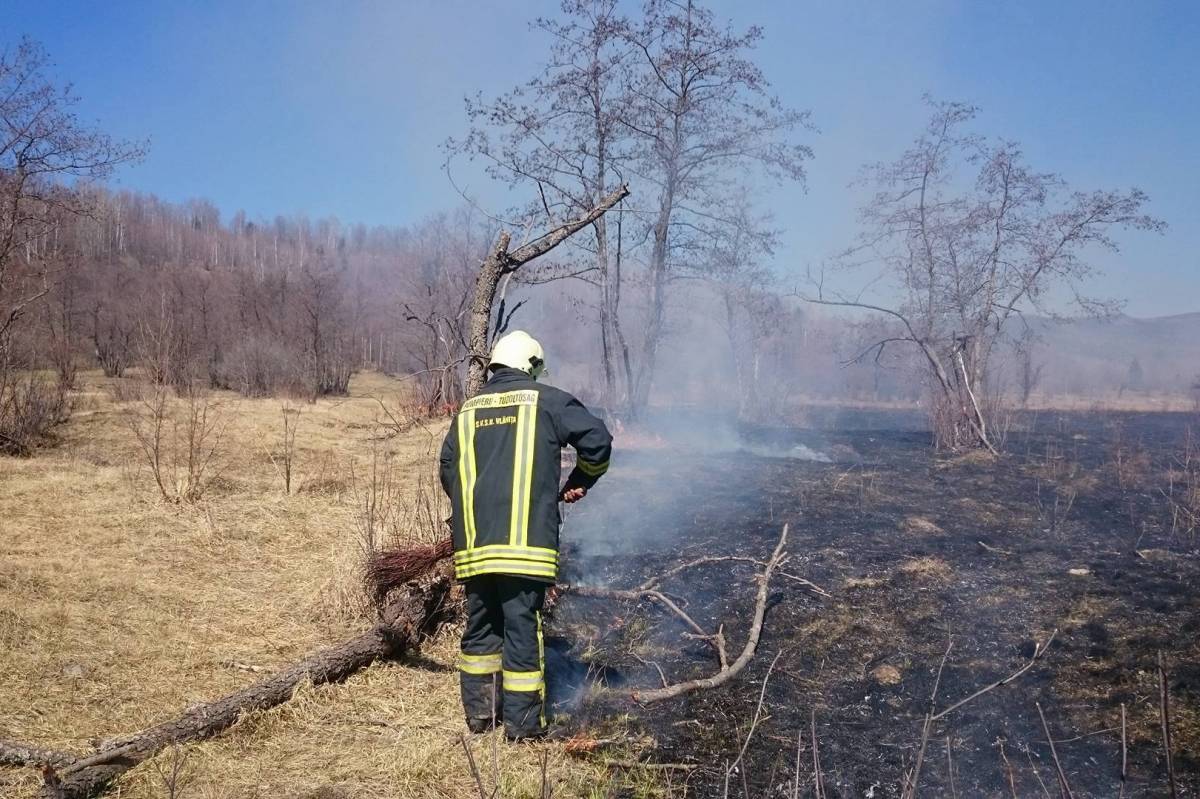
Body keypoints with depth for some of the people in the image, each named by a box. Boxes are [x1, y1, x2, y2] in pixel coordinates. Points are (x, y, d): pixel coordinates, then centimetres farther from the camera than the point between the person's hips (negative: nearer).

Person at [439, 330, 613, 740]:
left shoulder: (468, 411, 16)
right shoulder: (547, 401, 3)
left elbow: (447, 471, 17)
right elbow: (597, 438, -3)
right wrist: (578, 483, 11)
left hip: (473, 541, 5)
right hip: (524, 541, -5)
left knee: (480, 624, 15)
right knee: (522, 626, 0)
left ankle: (480, 713, 23)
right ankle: (523, 723, 5)